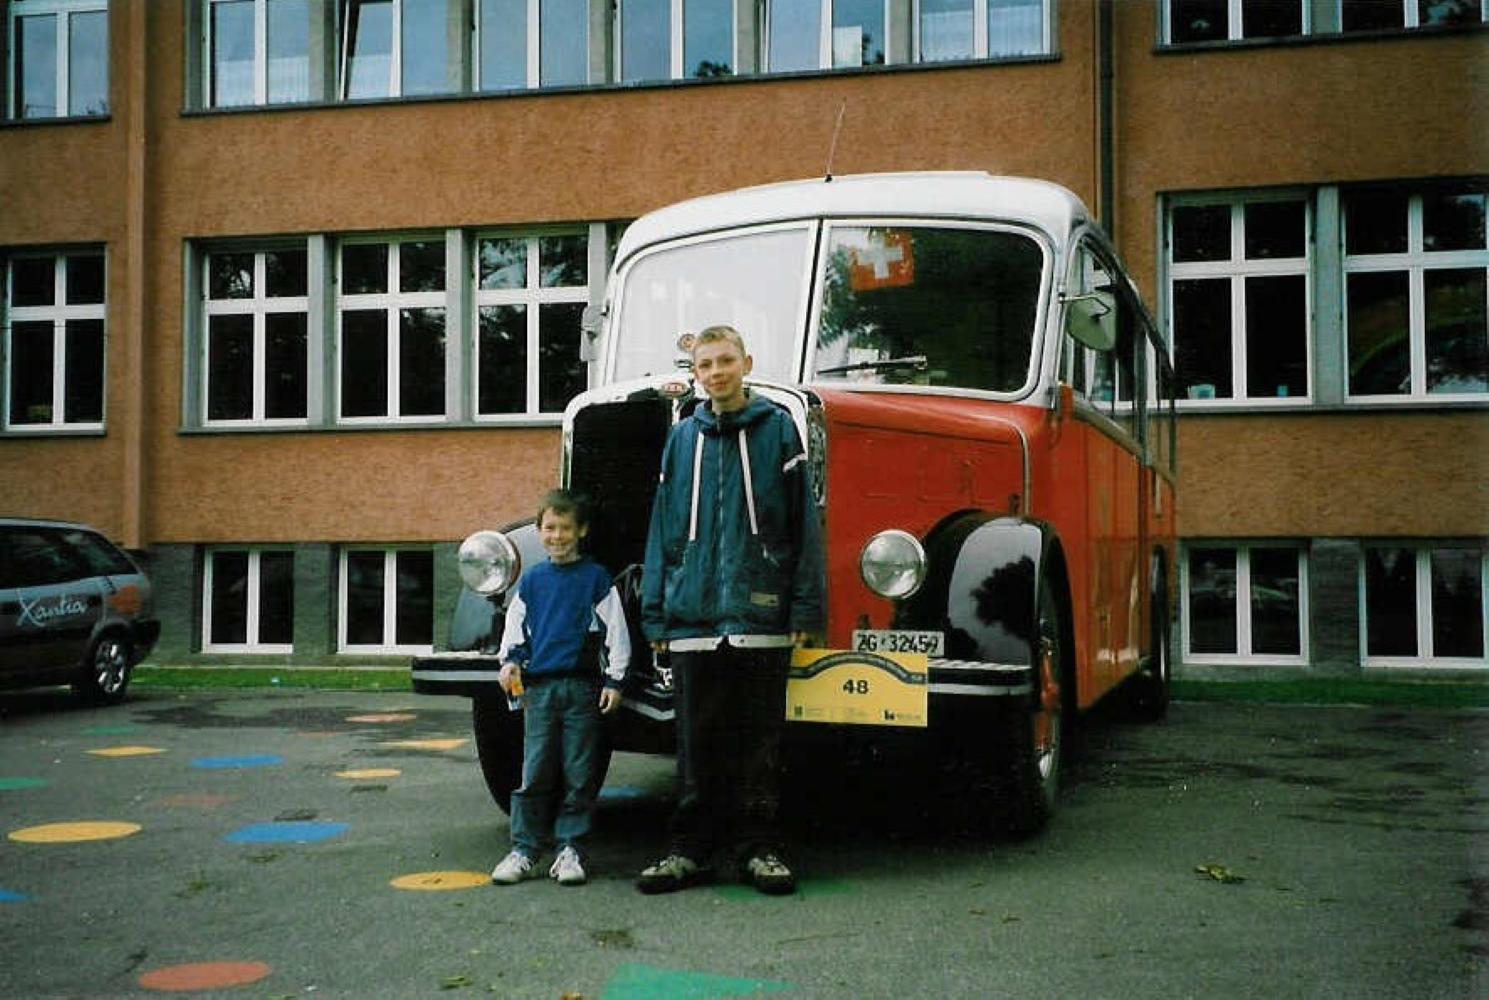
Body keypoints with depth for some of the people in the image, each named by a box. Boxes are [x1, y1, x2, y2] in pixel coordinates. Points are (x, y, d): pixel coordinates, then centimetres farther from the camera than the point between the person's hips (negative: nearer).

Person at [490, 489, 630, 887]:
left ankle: (570, 850, 9)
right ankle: (524, 850, 7)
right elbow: (515, 627, 18)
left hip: (583, 686, -2)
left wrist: (614, 679, -2)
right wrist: (510, 661, 0)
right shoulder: (531, 580, 12)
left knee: (579, 775, 1)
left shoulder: (596, 577, 3)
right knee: (534, 774, 1)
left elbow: (615, 630, 3)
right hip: (539, 686, 2)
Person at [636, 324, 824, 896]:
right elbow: (664, 526, 12)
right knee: (697, 741, 7)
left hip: (760, 613, -2)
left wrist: (805, 607, -5)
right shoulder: (683, 437, 11)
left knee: (760, 739, 6)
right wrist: (656, 613, 7)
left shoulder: (777, 428, 3)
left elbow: (803, 521, 1)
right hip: (694, 614, 2)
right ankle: (692, 849, 16)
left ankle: (759, 849, 15)